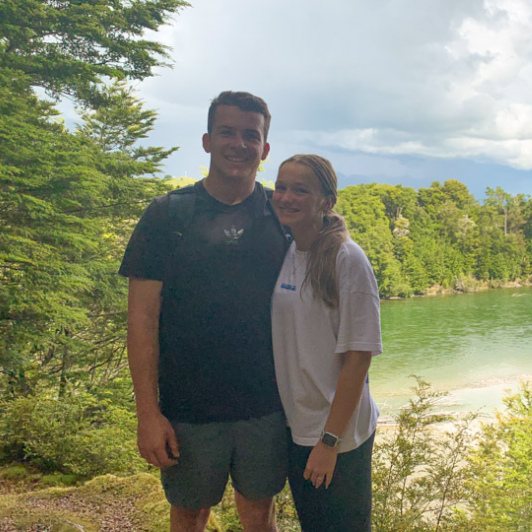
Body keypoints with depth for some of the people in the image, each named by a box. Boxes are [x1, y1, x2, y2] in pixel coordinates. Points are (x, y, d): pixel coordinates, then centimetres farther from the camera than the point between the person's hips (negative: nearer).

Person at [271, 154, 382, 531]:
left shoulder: (347, 259, -16)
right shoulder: (282, 256, 2)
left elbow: (358, 357, -17)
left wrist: (330, 440, -17)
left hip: (339, 432, -6)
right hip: (293, 427, 6)